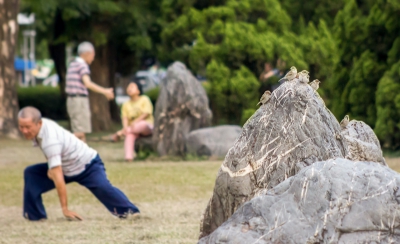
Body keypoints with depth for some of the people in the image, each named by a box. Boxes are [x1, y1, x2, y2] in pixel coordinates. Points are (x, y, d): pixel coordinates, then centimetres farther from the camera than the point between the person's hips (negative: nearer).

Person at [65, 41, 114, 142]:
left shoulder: (73, 64, 16)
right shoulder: (82, 65, -12)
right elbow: (87, 84, -23)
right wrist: (105, 91, -21)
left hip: (71, 99, 10)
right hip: (79, 99, -10)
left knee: (80, 131, 14)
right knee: (80, 132, -10)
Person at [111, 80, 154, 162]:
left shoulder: (144, 99, 3)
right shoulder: (126, 104, 14)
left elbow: (146, 114, -10)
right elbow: (125, 118, 0)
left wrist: (135, 122, -21)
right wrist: (125, 128, -21)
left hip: (147, 126, -3)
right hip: (132, 128, 3)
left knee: (141, 124, -39)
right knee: (130, 135, -33)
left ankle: (120, 133, -28)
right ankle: (129, 157, -47)